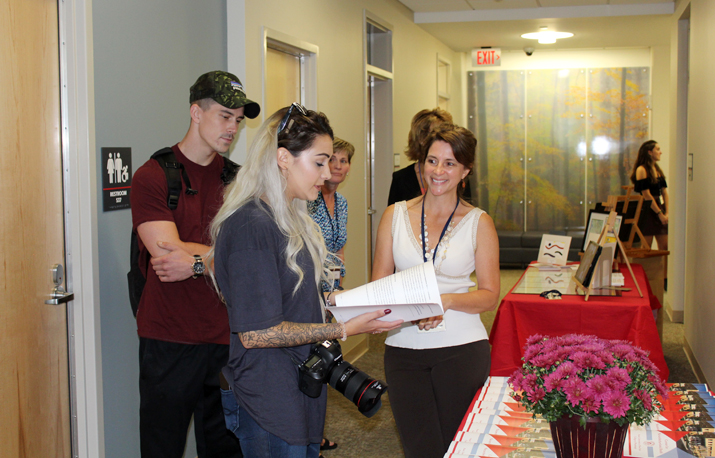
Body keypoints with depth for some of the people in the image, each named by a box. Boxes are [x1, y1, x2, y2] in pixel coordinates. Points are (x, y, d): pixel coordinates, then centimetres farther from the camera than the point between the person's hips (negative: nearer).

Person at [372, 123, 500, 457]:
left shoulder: (479, 223, 2)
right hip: (403, 348, 1)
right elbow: (378, 285, 7)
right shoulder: (395, 215, 6)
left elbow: (490, 295, 1)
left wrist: (447, 300, -18)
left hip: (462, 348, -1)